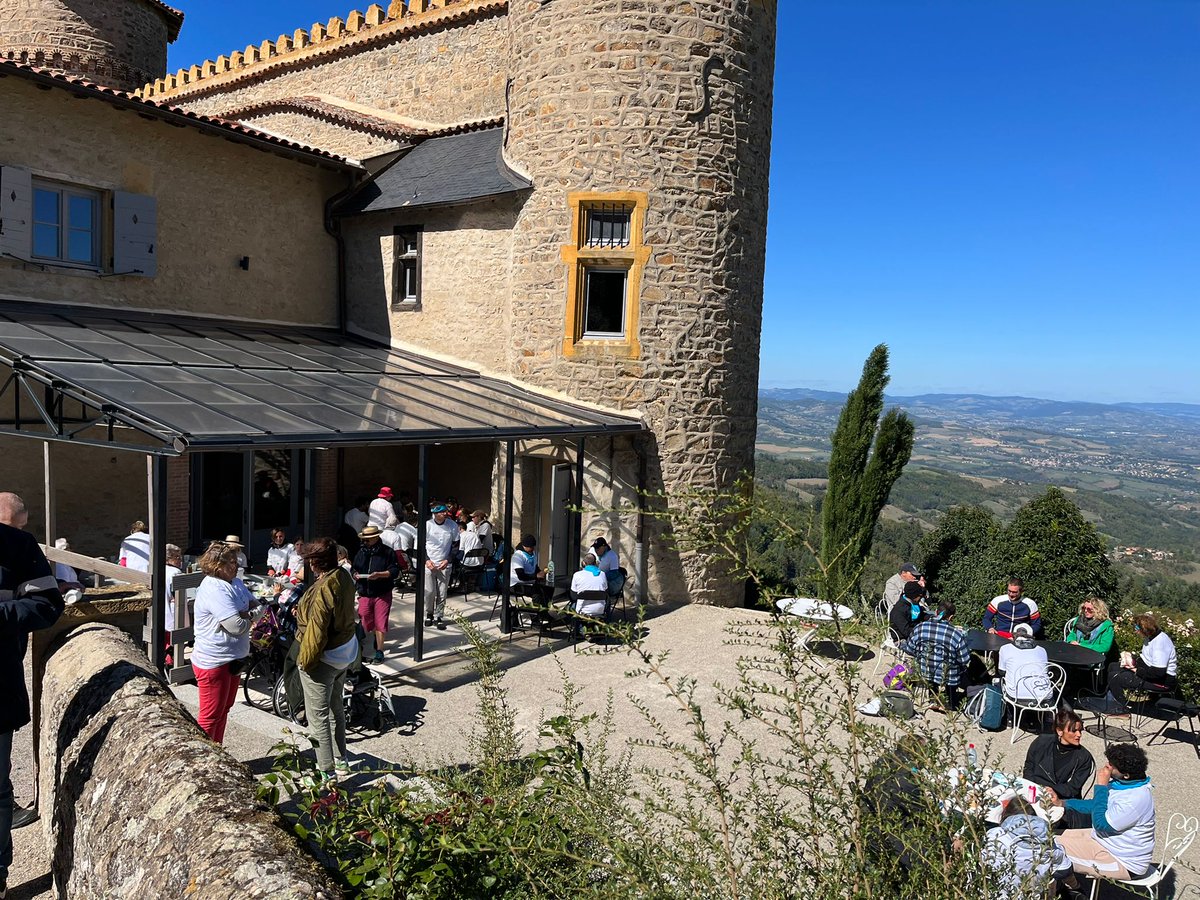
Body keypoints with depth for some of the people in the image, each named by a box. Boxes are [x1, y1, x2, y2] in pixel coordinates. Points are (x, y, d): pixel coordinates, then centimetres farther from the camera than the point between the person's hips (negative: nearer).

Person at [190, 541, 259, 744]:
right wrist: (249, 617, -8)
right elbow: (237, 626, -31)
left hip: (231, 659, 10)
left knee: (223, 710, 21)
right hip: (214, 662, -10)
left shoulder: (235, 582, 5)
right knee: (211, 716, 1)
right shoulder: (215, 589, -25)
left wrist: (242, 615, -9)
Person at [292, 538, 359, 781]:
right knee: (336, 708, 24)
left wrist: (306, 661, -13)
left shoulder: (322, 592, -30)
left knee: (318, 717, 6)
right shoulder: (344, 577, -4)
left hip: (323, 660, -9)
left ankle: (327, 772, 15)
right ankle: (341, 761, 38)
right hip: (346, 652, 9)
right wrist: (303, 612, 11)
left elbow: (316, 633, -26)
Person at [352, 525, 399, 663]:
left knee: (380, 623, -2)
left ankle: (379, 652, 7)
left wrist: (379, 574, -22)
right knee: (365, 622, 6)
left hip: (382, 594, -4)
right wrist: (355, 574, -3)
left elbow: (395, 570, -8)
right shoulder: (361, 552, 10)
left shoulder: (387, 552, -5)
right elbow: (355, 568, 20)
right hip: (364, 594, 4)